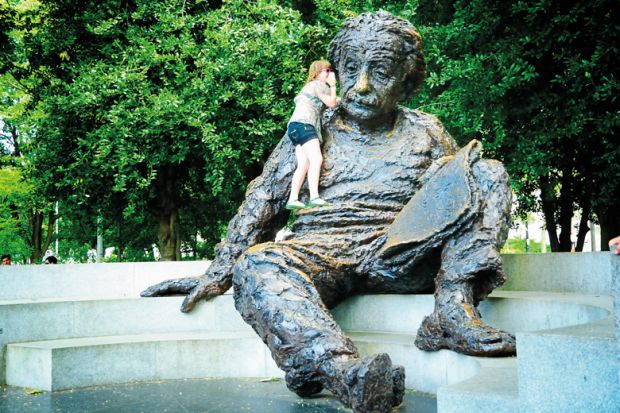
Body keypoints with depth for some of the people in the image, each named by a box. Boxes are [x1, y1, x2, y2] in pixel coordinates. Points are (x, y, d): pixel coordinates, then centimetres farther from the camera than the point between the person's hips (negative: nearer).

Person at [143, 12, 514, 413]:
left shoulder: (426, 131, 20)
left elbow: (462, 197, 16)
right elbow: (262, 201, 12)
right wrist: (218, 272, 2)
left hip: (402, 254, 1)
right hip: (323, 251, 0)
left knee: (485, 170, -16)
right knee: (257, 264, -33)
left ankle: (453, 312, -31)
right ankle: (345, 370, -55)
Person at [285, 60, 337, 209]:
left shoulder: (310, 85, 29)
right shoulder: (320, 85, 0)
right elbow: (331, 103, -2)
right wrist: (333, 85, 12)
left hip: (295, 126, 11)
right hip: (303, 125, -11)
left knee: (303, 165, 0)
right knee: (316, 159, -23)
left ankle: (293, 199, -10)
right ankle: (314, 197, -36)